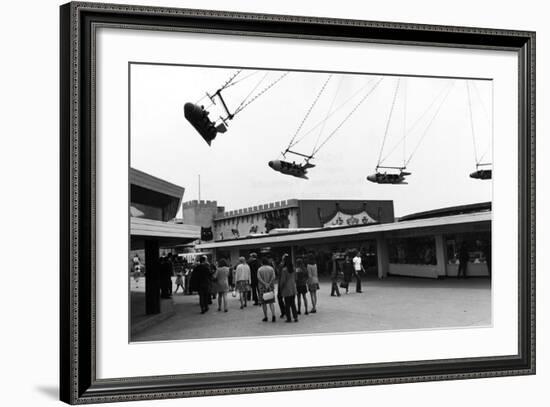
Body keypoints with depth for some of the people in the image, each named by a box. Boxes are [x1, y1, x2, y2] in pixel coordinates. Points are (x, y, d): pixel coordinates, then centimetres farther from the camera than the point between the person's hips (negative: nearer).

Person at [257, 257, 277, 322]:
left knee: (264, 303, 8)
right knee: (271, 302, 5)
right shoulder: (271, 268, 3)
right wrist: (269, 284, -14)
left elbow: (259, 278, -14)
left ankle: (265, 317, 10)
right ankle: (273, 315, -13)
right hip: (270, 287, 1)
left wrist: (265, 284, -18)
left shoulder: (259, 269, -1)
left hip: (262, 287, -1)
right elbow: (273, 277, -10)